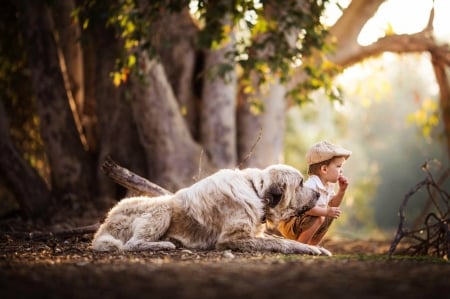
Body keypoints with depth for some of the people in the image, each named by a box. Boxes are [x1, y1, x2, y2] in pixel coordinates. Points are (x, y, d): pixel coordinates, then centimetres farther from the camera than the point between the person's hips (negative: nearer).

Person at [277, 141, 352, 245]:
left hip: (301, 222, 10)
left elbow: (333, 204, 17)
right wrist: (326, 211, -33)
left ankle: (312, 245, 16)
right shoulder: (311, 185, -27)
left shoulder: (328, 186, 5)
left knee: (331, 216, 13)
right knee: (318, 218, -29)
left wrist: (342, 190, 1)